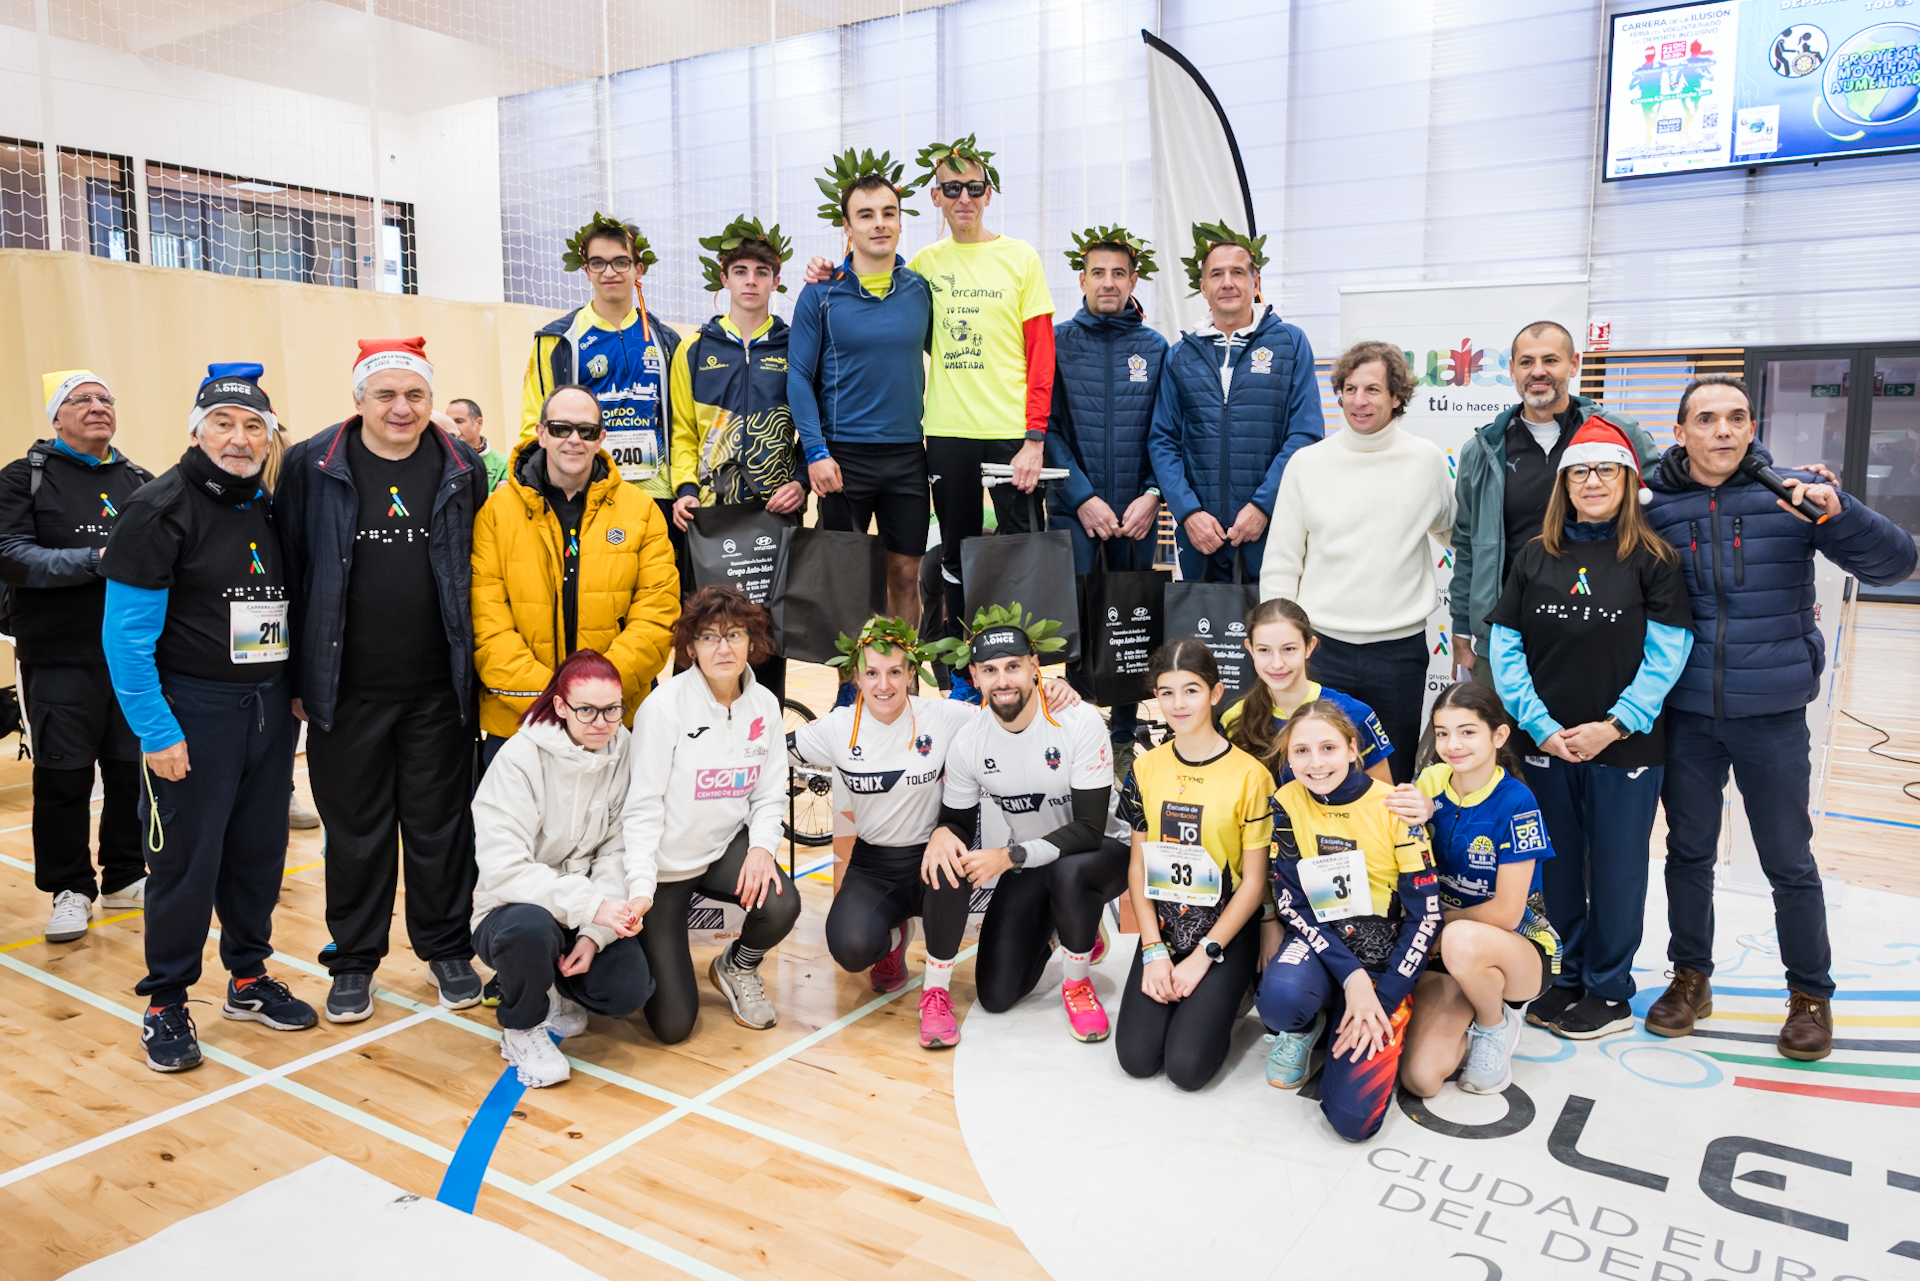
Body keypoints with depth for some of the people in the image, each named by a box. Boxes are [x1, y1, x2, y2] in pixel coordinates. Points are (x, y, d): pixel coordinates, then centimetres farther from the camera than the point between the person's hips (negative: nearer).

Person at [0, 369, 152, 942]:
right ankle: (70, 890, 15)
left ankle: (125, 877, 23)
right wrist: (95, 561, -20)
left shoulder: (138, 481, 13)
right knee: (63, 777, 1)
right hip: (59, 656, -3)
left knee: (134, 771, 7)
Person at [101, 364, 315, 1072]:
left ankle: (249, 977, 28)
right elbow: (126, 634, -12)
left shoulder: (271, 510, 9)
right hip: (193, 710, -6)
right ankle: (165, 1003, 16)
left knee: (259, 848, 12)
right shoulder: (160, 508, -10)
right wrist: (157, 732, -15)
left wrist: (294, 693, 8)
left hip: (269, 709, 6)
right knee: (185, 857, 0)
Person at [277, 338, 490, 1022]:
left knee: (440, 823, 10)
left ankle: (447, 949, 27)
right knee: (354, 826, 11)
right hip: (346, 691, -1)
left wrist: (473, 665, 4)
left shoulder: (463, 471, 2)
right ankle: (354, 960, 27)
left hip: (438, 690, 1)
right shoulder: (311, 467, -2)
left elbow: (484, 573, 8)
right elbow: (287, 573, 0)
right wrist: (295, 677, -2)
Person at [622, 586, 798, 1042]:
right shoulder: (664, 706, -19)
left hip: (725, 846, 4)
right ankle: (640, 950, 29)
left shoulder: (764, 705, -4)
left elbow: (770, 794, 1)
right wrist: (640, 889, -26)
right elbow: (643, 807, -17)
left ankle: (737, 968, 8)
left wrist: (762, 846, -18)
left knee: (780, 905, -29)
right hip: (665, 860, -4)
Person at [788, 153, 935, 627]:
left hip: (908, 453, 3)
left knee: (906, 573, 7)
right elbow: (800, 378, -3)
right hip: (844, 455, -2)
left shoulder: (920, 289, 6)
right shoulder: (821, 294, -2)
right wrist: (815, 451, -12)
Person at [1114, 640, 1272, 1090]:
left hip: (1224, 932, -3)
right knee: (1136, 1057, -10)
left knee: (1187, 1066, -15)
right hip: (1162, 927, 4)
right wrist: (1154, 950, -6)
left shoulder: (1249, 775, -11)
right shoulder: (1146, 769, 1)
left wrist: (1202, 957, -11)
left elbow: (1253, 882, -8)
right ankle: (1175, 989, 18)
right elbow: (1138, 866, 4)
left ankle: (1221, 1002, 15)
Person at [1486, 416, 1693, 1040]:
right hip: (1547, 744, 3)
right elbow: (1505, 649, 1)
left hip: (1626, 747, -3)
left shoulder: (1654, 560, -3)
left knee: (1616, 867, 8)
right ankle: (1569, 976, 31)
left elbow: (1665, 656, -7)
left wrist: (1616, 725, -15)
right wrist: (1540, 725, -8)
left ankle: (1610, 993, 24)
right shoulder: (1534, 557, 4)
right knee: (1558, 865, 13)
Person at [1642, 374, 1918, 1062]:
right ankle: (1690, 978, 30)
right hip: (1685, 715, 1)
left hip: (1772, 715, -1)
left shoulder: (1795, 495, -4)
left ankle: (1811, 993, 27)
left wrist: (1839, 512, -26)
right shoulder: (1654, 507, -2)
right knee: (1689, 851, 13)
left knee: (1790, 862, 8)